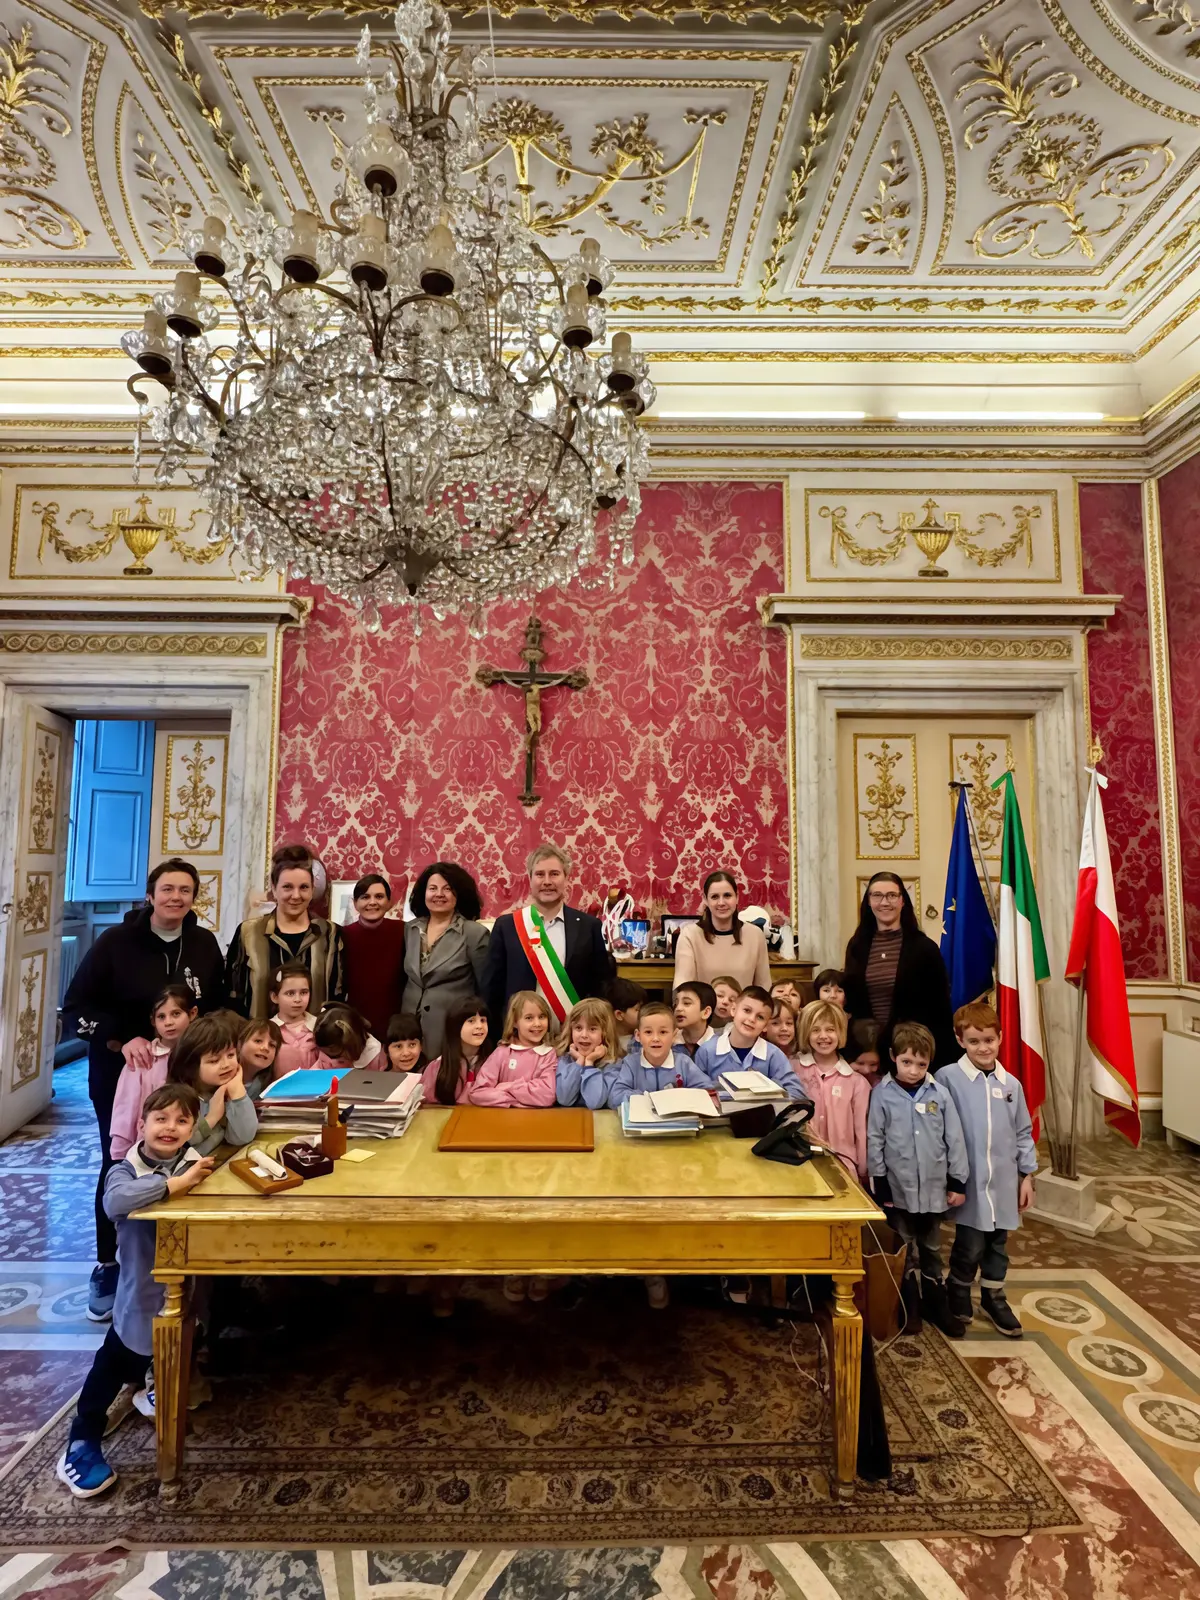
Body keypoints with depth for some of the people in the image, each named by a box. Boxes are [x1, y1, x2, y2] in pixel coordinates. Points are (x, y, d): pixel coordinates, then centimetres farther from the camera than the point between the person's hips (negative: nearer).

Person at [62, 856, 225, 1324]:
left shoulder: (204, 944, -3)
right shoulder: (117, 941, -11)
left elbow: (217, 1008, 6)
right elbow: (75, 1006, -11)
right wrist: (122, 1039, -23)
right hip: (119, 1074, -2)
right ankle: (106, 1267, 28)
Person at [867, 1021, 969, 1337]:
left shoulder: (939, 1093, -7)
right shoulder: (882, 1094, -11)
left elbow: (954, 1139, 0)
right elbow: (874, 1141, -7)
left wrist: (958, 1181, 2)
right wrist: (880, 1184, -6)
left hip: (934, 1187, 2)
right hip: (898, 1189, -1)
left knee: (932, 1250, 19)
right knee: (906, 1252, 14)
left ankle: (936, 1305, 35)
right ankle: (909, 1308, 29)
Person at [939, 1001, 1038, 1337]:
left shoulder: (1010, 1084, 2)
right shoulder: (948, 1078, -13)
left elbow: (1023, 1133, 10)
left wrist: (1027, 1175, 10)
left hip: (1004, 1181, 4)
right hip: (969, 1180, -4)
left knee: (998, 1245, 16)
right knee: (970, 1246, 2)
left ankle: (993, 1298, 37)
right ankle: (958, 1295, 27)